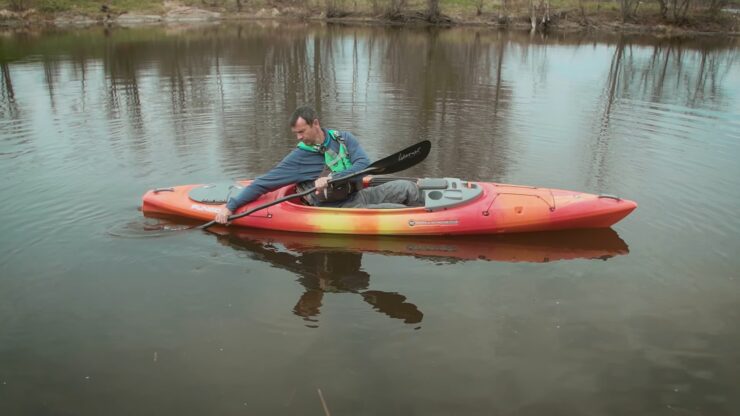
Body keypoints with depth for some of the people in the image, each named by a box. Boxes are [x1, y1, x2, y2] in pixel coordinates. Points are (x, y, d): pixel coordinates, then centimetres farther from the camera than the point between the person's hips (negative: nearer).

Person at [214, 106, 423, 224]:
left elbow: (364, 165, -13)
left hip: (359, 195, 4)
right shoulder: (298, 158, -6)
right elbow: (262, 183, -6)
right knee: (401, 211, -21)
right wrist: (230, 206, -12)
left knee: (405, 187, -14)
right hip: (341, 209, -4)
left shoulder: (344, 139, 1)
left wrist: (331, 178, -24)